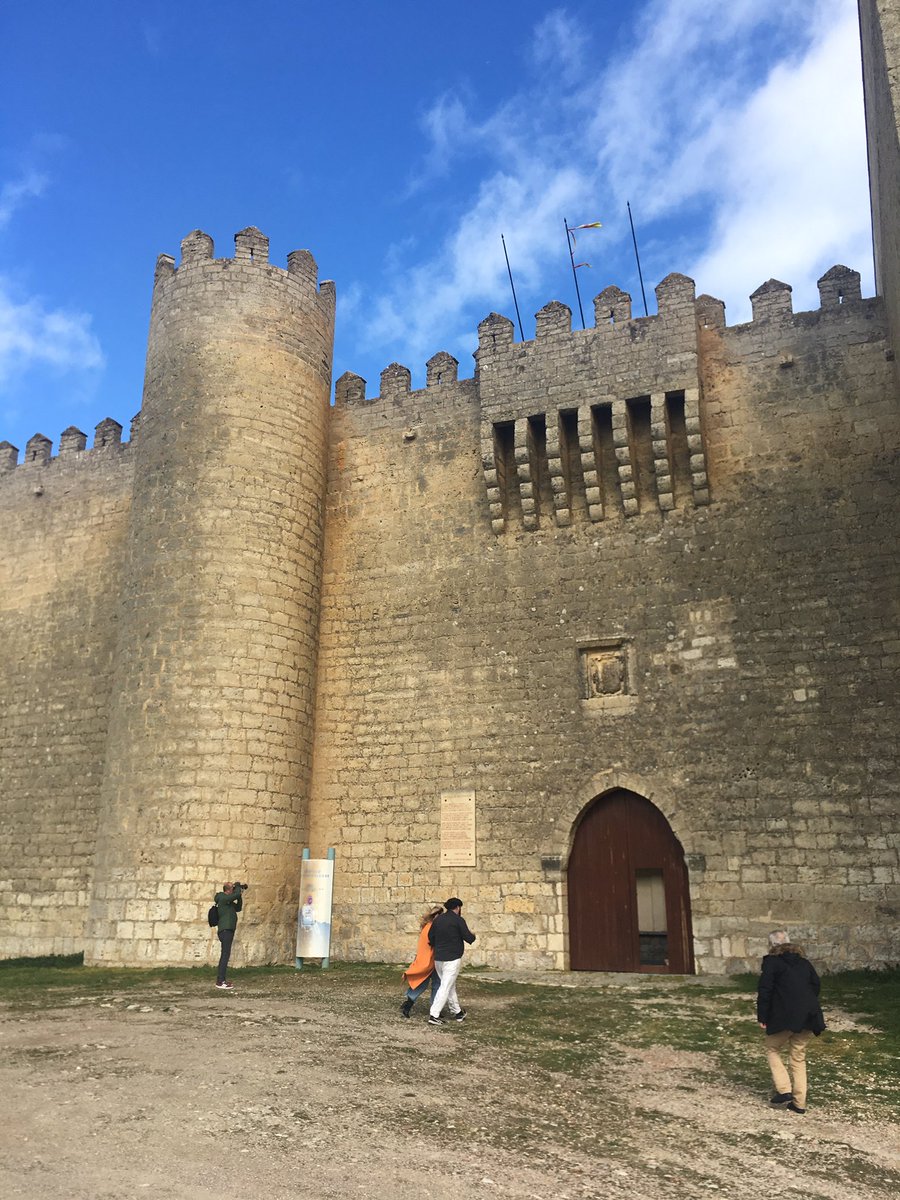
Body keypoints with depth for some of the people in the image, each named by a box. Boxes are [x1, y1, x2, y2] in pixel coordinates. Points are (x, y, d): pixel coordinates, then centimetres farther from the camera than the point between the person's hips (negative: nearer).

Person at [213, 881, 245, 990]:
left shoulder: (229, 901, 17)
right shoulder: (223, 898, -12)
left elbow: (238, 908, 23)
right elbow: (237, 894, -24)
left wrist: (240, 896, 13)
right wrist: (238, 886, -5)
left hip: (228, 930, 10)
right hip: (225, 930, -10)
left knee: (224, 955, 12)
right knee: (225, 955, -12)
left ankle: (220, 980, 17)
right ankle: (220, 981, -14)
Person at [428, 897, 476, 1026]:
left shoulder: (437, 919, 8)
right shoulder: (458, 920, -10)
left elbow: (430, 937, 13)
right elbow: (468, 938, -9)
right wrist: (472, 935, 13)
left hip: (438, 958, 7)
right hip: (452, 959, -7)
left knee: (450, 986, 19)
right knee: (446, 987, -4)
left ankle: (457, 1012, 27)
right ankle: (434, 1015, -9)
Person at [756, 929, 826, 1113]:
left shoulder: (771, 961, -3)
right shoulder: (803, 961, 15)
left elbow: (764, 991, -8)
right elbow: (816, 984, 17)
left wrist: (762, 1017, -2)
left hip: (785, 1017, -6)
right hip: (808, 1016, 6)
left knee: (773, 1050, 13)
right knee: (798, 1057, 16)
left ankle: (784, 1090, 0)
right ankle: (799, 1102, 16)